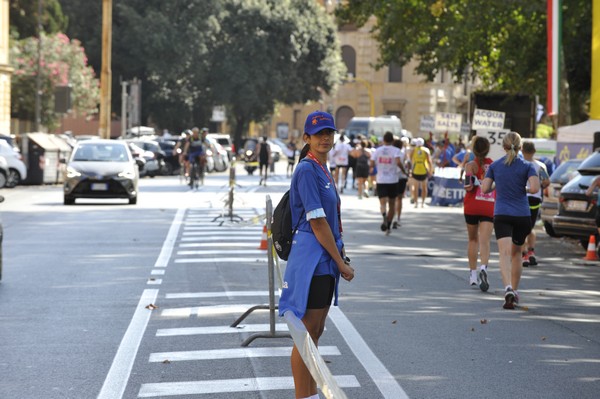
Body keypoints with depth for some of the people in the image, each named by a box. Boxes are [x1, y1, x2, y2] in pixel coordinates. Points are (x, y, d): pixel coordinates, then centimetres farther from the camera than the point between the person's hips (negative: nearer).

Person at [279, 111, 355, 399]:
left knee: (315, 332, 15)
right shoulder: (307, 170, -14)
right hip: (311, 259, -10)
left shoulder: (323, 170, 14)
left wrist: (340, 253, 12)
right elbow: (317, 223, -17)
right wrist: (341, 262, -14)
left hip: (325, 260, 10)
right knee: (306, 335, -3)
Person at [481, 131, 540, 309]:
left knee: (505, 254, -13)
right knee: (516, 253, 19)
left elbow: (484, 189, 0)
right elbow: (535, 188, -14)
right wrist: (525, 189, 8)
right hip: (523, 216, 1)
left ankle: (508, 288, -35)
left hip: (501, 215, -1)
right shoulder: (527, 166, 0)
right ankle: (514, 291, 26)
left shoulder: (494, 166, 4)